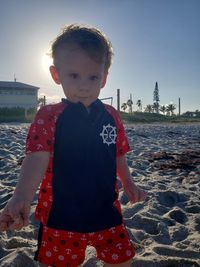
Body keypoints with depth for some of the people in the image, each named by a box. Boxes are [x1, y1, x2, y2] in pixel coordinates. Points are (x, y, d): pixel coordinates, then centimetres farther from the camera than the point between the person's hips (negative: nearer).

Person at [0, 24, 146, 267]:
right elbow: (37, 158, -23)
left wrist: (128, 184, 7)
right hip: (60, 216, -2)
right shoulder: (48, 117, -12)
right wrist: (21, 199, -37)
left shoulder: (111, 117, 0)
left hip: (106, 212, 3)